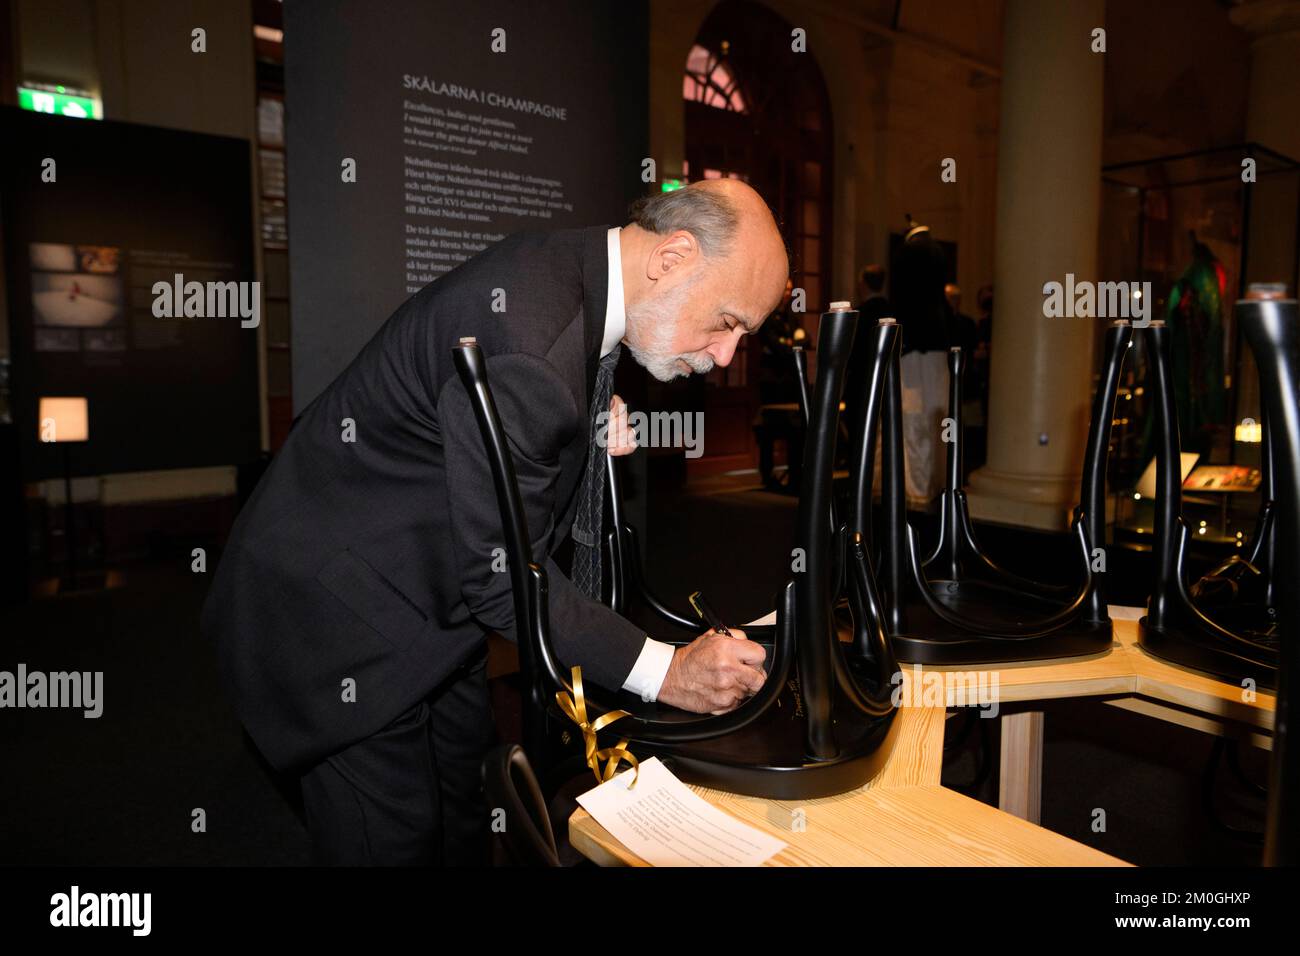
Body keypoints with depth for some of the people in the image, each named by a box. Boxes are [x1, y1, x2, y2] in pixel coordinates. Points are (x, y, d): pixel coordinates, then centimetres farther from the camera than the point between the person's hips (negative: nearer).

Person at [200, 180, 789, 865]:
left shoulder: (570, 273, -4)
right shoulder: (522, 324, -34)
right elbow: (502, 571, -28)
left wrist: (586, 436, -9)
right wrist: (664, 671, -25)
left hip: (432, 599, 9)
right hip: (335, 611, -9)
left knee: (465, 830, 18)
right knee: (397, 841, 4)